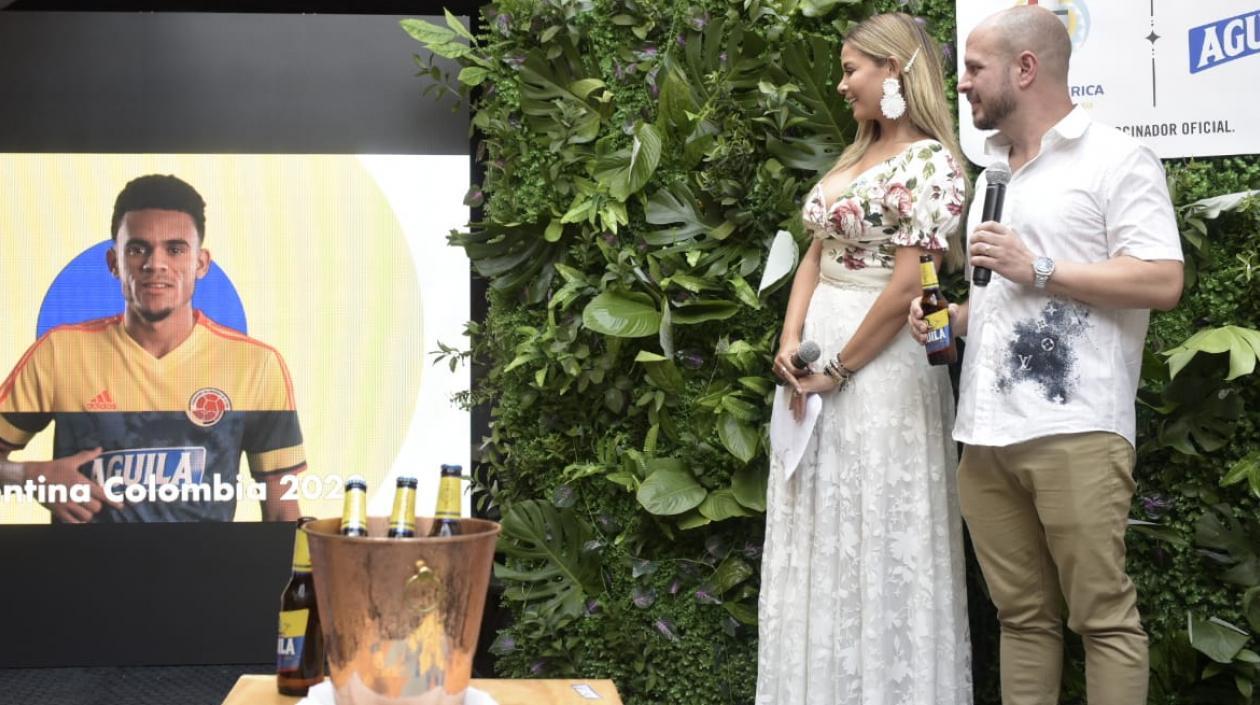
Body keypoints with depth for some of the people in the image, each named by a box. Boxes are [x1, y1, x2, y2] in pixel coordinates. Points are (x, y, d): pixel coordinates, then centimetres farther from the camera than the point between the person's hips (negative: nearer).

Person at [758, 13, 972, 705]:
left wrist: (839, 368, -13)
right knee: (815, 537, 13)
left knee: (873, 537, 1)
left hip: (879, 365, -8)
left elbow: (908, 286, -18)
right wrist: (791, 341, -2)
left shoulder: (929, 163, -12)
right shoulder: (855, 156, 14)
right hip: (815, 351, 9)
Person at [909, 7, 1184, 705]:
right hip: (985, 433, 7)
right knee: (1022, 614, 9)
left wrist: (1039, 268, -11)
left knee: (1103, 615, -4)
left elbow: (1162, 281, -11)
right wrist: (945, 316, 11)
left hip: (1074, 432, -7)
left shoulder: (1115, 157, 0)